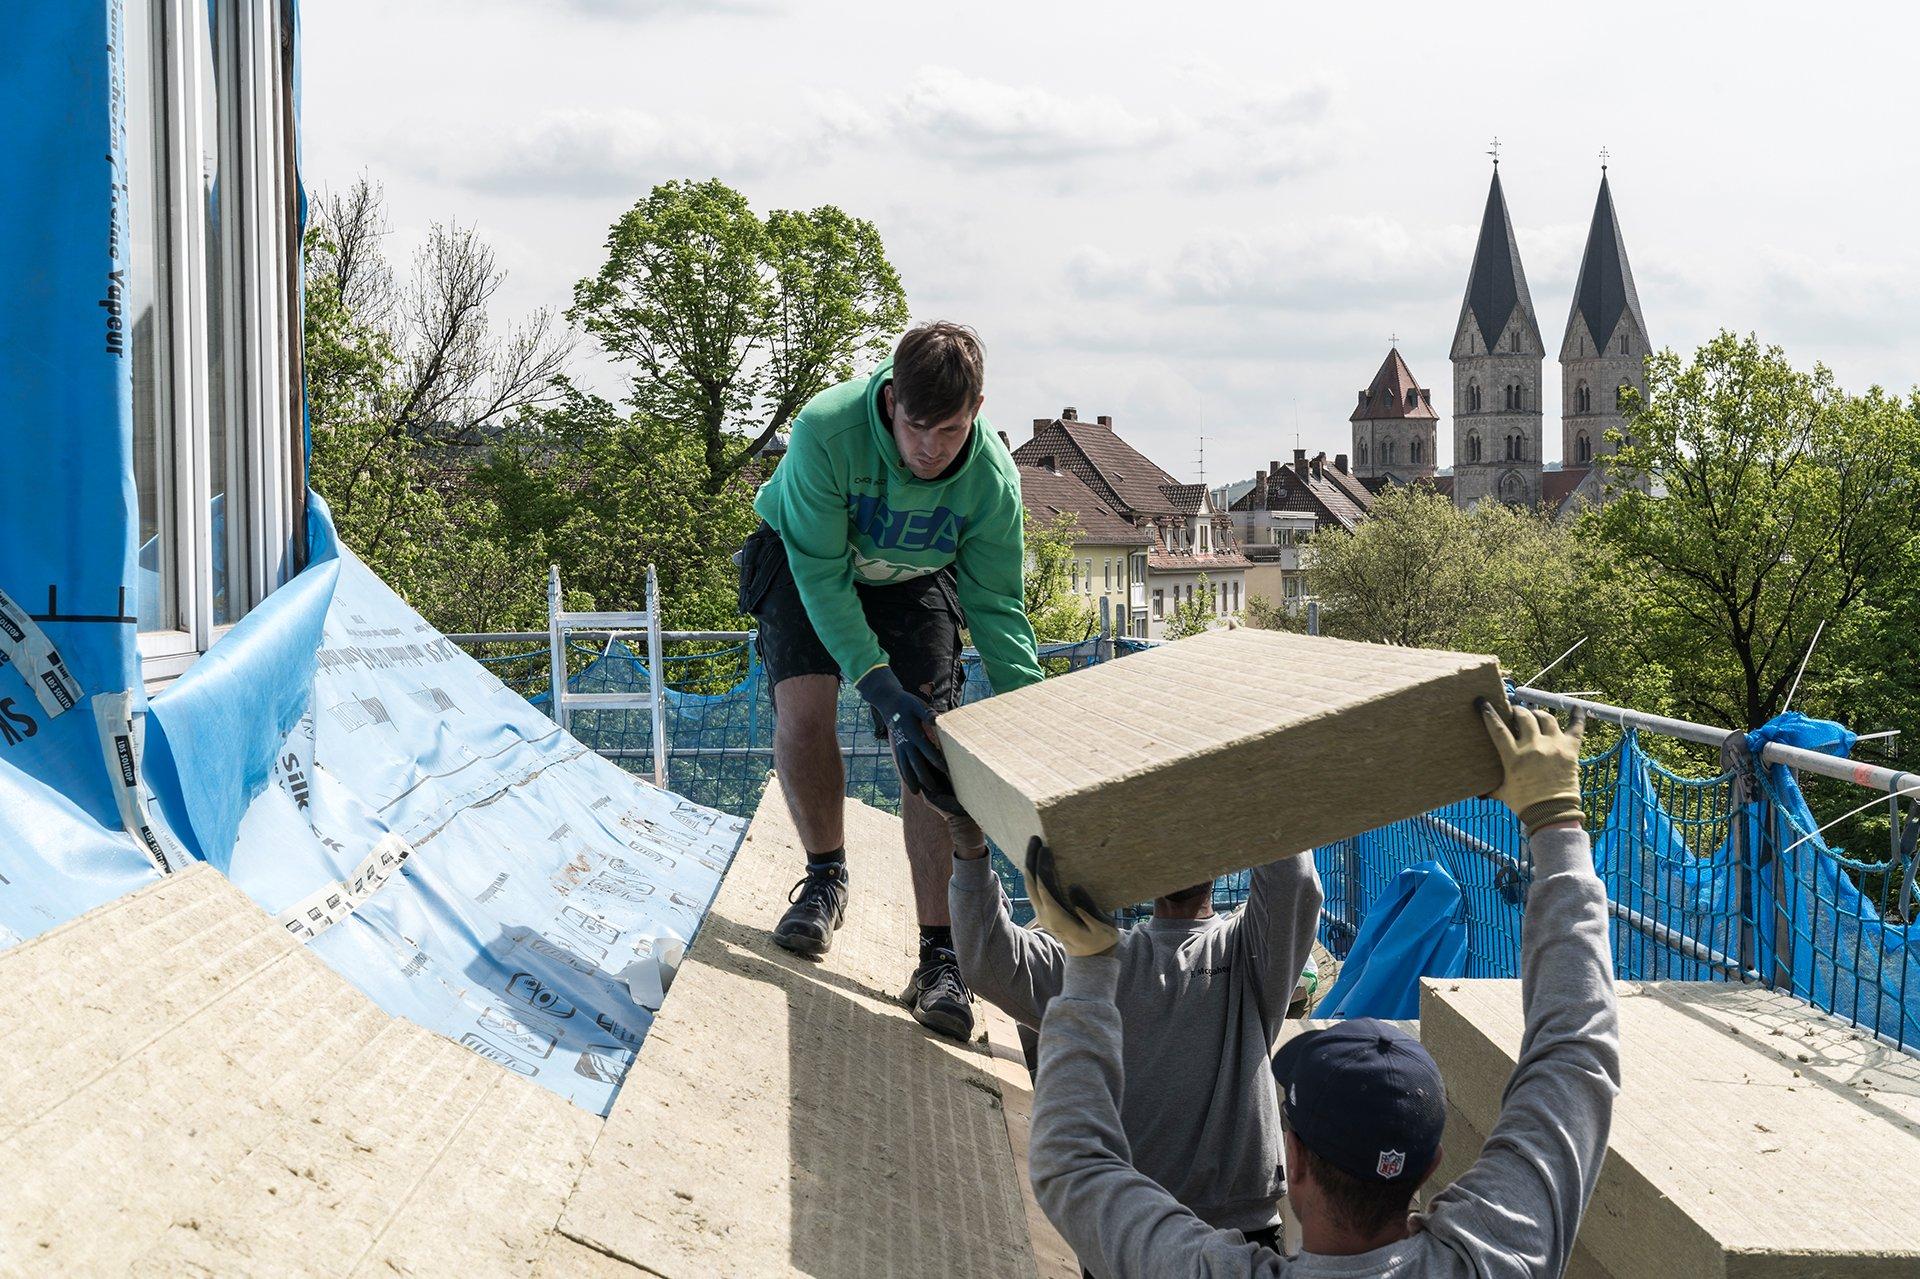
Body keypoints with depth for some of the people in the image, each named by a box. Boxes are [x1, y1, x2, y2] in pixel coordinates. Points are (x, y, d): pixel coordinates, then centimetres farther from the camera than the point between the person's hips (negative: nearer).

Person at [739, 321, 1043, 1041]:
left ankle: (941, 958, -14)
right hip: (805, 559, -1)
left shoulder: (993, 478, -28)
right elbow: (821, 573, -33)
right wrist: (880, 689, -41)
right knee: (803, 705, -24)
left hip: (914, 580, 1)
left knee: (929, 750, -14)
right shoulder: (827, 430, -37)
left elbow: (996, 606, -17)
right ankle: (827, 875, 4)